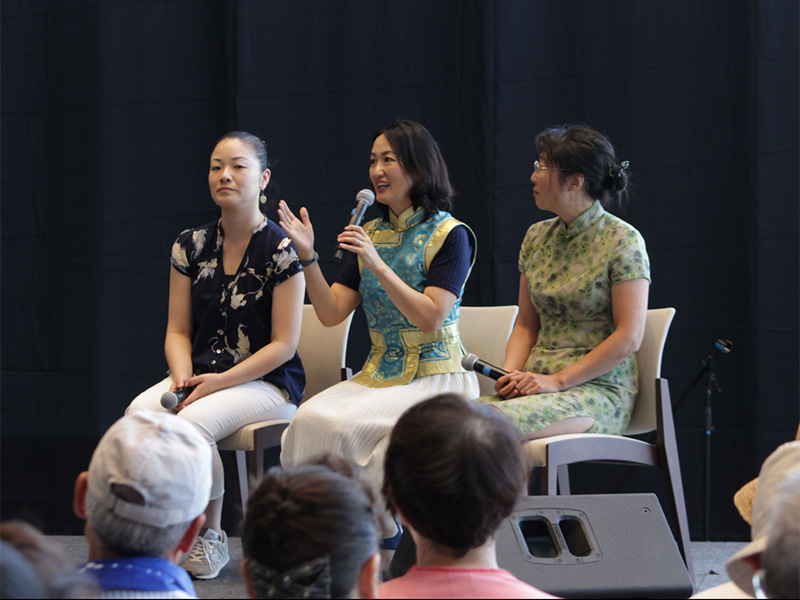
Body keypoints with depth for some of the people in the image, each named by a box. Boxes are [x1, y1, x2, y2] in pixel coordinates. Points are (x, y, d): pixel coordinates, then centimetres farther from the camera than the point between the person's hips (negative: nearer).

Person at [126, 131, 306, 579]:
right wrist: (183, 375, -12)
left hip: (268, 382, -5)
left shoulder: (281, 251, -8)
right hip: (201, 375, 5)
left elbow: (283, 345, -10)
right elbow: (179, 329, 11)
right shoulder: (192, 246, 9)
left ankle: (211, 534, -13)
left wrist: (218, 382, -18)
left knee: (193, 421, -33)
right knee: (140, 412, -27)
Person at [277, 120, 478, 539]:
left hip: (435, 378, -6)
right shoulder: (368, 234, 14)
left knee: (341, 424, -29)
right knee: (309, 418, -24)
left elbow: (430, 318, -15)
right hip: (377, 375, 6)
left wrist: (378, 265, -21)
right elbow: (331, 313, 7)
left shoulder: (450, 235, -5)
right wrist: (308, 257, -7)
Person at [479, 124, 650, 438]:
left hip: (600, 388, -6)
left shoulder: (622, 241, -5)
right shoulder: (537, 236, 16)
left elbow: (630, 336, -11)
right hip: (538, 385, 6)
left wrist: (558, 381, -15)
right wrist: (511, 373, -2)